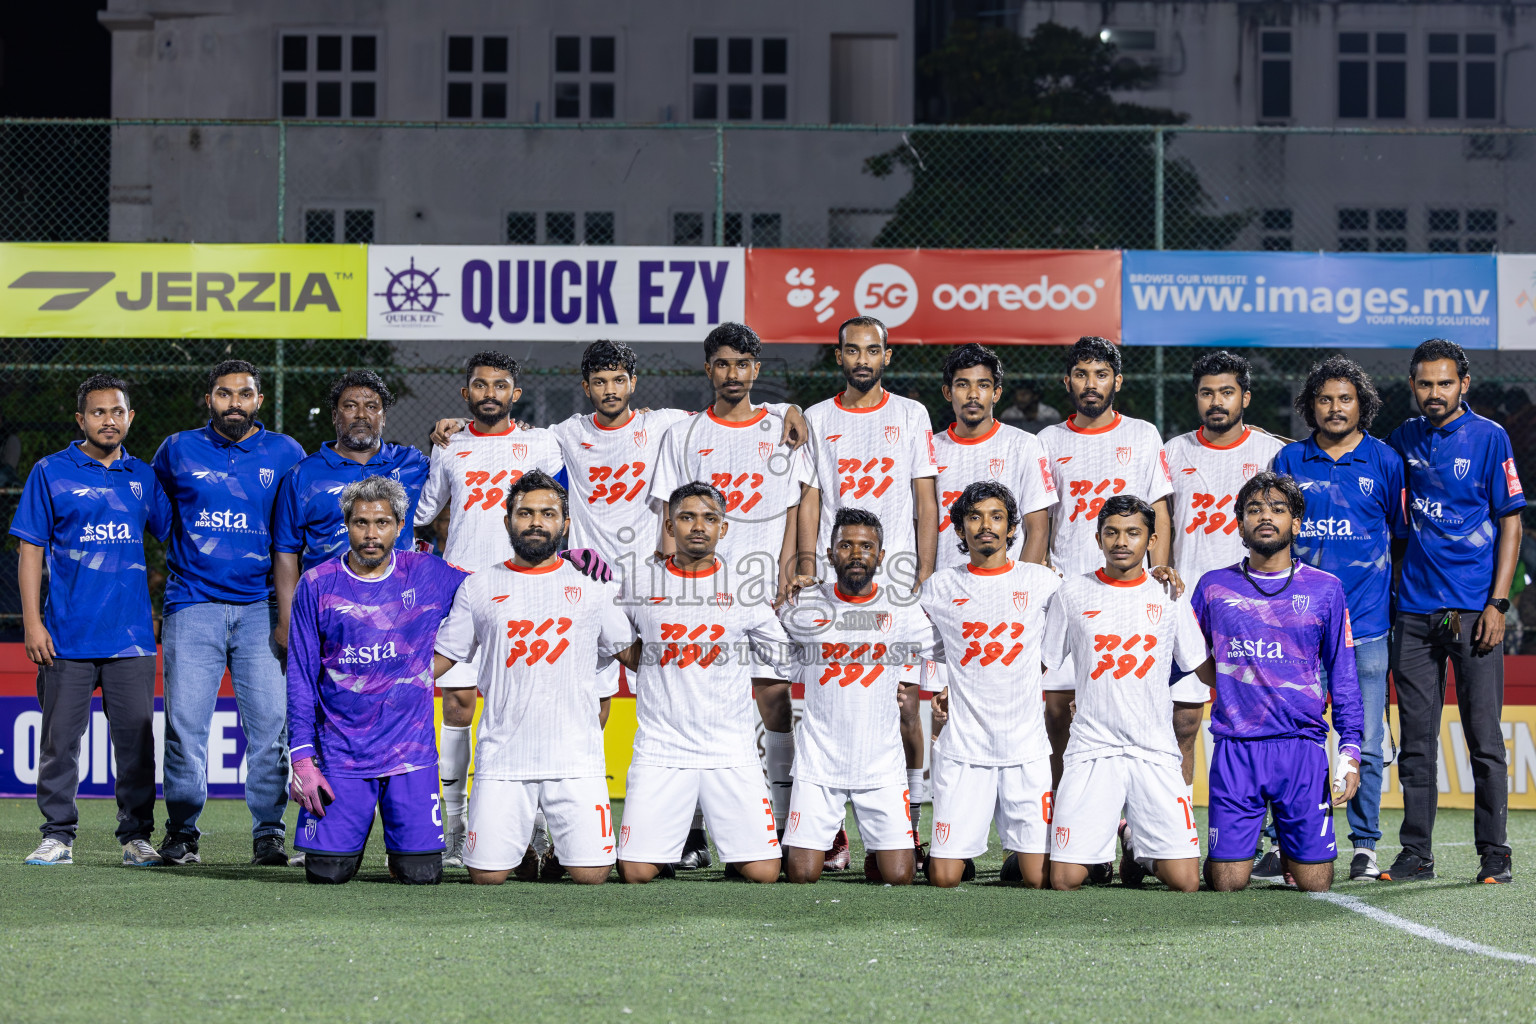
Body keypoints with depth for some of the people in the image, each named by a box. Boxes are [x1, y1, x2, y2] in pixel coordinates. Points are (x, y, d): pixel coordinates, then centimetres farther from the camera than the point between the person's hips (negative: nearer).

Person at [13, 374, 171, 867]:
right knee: (60, 739, 1)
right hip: (67, 636, -2)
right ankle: (58, 836, 9)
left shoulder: (142, 476, 11)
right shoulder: (51, 472, 3)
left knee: (136, 737, 2)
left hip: (132, 636, 2)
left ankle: (136, 836, 9)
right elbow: (30, 550, 1)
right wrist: (32, 622, -6)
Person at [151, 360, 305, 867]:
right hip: (193, 604, 0)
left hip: (261, 606, 0)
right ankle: (182, 832, 5)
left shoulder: (285, 454, 8)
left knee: (270, 720, -6)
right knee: (186, 721, -5)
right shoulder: (178, 451, 8)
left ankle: (268, 833, 3)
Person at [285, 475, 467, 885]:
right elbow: (300, 679, 2)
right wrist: (302, 759, -4)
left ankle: (401, 848, 27)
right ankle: (352, 838, 28)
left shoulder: (429, 575, 2)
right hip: (339, 755, 0)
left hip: (410, 754, 0)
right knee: (328, 873, -6)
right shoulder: (317, 585, 1)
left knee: (422, 874, -8)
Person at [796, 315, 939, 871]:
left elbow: (926, 500, 5)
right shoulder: (817, 419, 11)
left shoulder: (911, 415, 8)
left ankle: (910, 821, 2)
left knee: (904, 703, -5)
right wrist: (806, 572, -2)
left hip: (897, 575, -1)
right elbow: (809, 500, 9)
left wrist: (925, 575, -3)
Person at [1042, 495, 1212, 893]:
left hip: (1156, 752, 0)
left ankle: (1139, 846, 25)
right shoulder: (1073, 593, 6)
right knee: (1065, 879, -10)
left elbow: (1206, 669, 15)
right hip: (1091, 749, 0)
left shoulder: (1168, 596, 7)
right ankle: (1103, 836, 25)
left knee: (1184, 881, -11)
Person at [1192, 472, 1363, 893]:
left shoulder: (1325, 590, 7)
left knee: (1314, 883, -4)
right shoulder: (1214, 587, 9)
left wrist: (1350, 750, 1)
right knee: (1227, 882, -6)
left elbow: (1343, 677, 9)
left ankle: (1289, 850, 29)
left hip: (1303, 749, 0)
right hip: (1235, 748, 0)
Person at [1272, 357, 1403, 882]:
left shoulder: (1384, 461, 6)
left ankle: (1365, 846, 10)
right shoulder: (1290, 461, 8)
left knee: (1364, 744, 1)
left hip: (1366, 623, 0)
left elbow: (1404, 533, 13)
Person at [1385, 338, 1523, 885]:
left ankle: (1495, 853, 3)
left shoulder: (1489, 438, -2)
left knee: (1484, 738, -3)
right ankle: (1416, 853, 10)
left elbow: (1510, 522, -3)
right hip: (1415, 609, 4)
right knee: (1416, 740, 5)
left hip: (1473, 609, -4)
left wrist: (1497, 603, -10)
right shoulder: (1404, 440, 10)